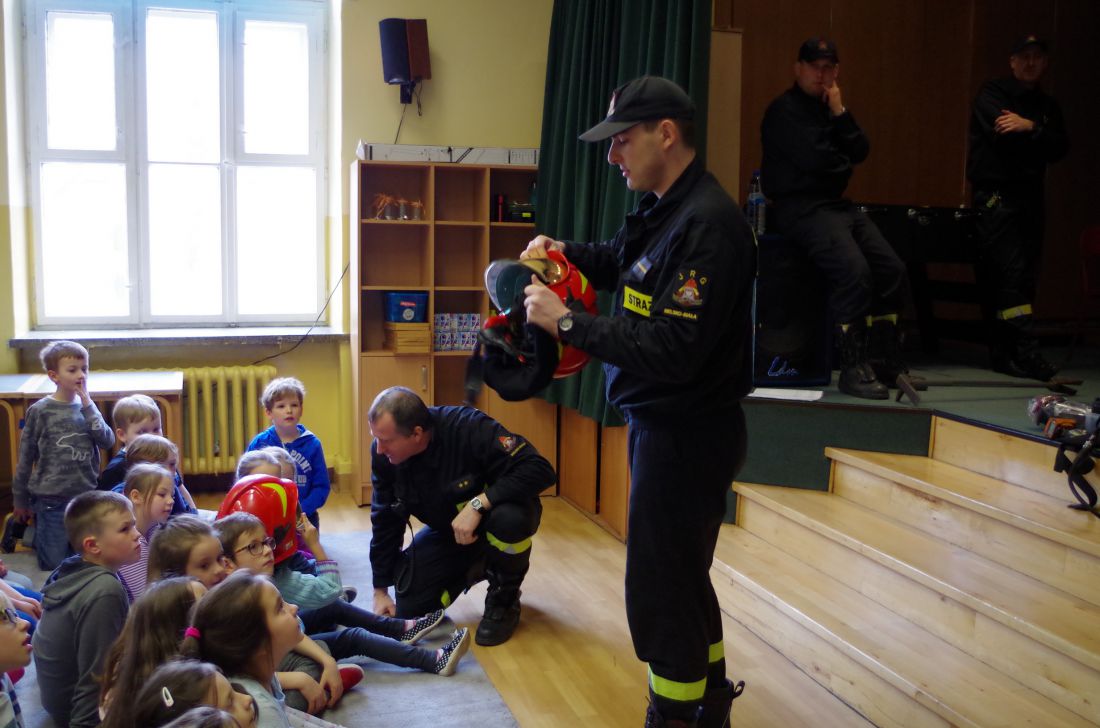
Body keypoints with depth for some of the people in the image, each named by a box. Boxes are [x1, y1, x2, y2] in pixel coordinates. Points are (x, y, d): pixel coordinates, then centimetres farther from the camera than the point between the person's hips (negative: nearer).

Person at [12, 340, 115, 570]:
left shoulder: (87, 407, 3)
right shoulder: (40, 411, -8)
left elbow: (108, 441, -10)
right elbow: (26, 458, -2)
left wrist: (88, 405, -13)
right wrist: (20, 501, 3)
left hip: (86, 495, 4)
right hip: (51, 497, -4)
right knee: (54, 563, 3)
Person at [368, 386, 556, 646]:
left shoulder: (470, 428, -33)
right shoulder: (383, 453, -17)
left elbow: (540, 469, -38)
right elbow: (385, 521, -4)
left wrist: (478, 503, -43)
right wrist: (380, 590, -1)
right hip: (445, 531, 5)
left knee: (510, 518, -40)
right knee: (409, 610, -7)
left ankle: (504, 598, -8)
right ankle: (475, 569, 21)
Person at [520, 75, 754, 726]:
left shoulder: (707, 225, -24)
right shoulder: (665, 210, 7)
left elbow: (671, 352, -29)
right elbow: (618, 262, 26)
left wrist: (566, 322, -23)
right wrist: (560, 251, 7)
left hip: (687, 435, -10)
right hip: (665, 425, 10)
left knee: (661, 591, 2)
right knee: (683, 575, 23)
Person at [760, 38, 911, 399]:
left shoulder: (831, 107, 20)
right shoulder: (785, 109, -5)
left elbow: (861, 152, 8)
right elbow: (814, 159, -17)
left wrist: (840, 114, -4)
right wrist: (845, 164, 3)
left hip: (837, 204, 9)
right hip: (800, 208, -9)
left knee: (892, 270, 0)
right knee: (855, 270, -27)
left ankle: (884, 362, 9)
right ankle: (853, 369, -21)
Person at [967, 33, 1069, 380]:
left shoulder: (1048, 106, 17)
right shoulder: (992, 94, 2)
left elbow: (1060, 148, 1)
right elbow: (1005, 137, -14)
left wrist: (1029, 127, -13)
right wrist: (1040, 140, -3)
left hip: (1030, 197, 6)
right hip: (996, 195, -6)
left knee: (1022, 277, 2)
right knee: (1011, 273, -14)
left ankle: (1004, 355, 6)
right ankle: (1026, 353, -17)